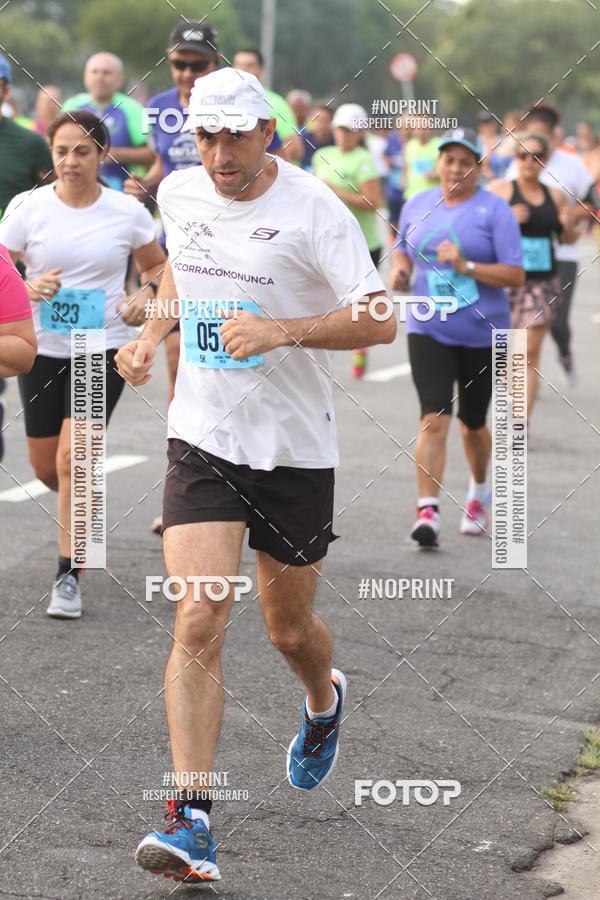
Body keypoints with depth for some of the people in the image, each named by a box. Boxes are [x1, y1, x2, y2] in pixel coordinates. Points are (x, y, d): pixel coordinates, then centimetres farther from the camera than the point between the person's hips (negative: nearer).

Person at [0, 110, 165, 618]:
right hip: (42, 350, 2)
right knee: (46, 467, 10)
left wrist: (145, 297, -8)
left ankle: (68, 576, -6)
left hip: (104, 349, -2)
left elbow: (156, 266, 13)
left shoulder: (128, 212, -4)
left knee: (72, 457, -16)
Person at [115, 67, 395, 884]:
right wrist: (152, 332, 11)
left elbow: (379, 320, -18)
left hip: (295, 449, -2)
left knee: (289, 628, 14)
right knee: (197, 622, -14)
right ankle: (191, 821, -15)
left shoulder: (312, 209, -13)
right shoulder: (178, 193, 2)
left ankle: (324, 701, 51)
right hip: (202, 440, 2)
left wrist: (283, 330, -30)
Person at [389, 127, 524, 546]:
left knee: (473, 424, 14)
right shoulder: (418, 206, 6)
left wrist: (466, 266, -23)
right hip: (429, 330, 1)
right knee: (434, 419, -15)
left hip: (483, 334, -1)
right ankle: (428, 512, -17)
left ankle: (479, 492, 42)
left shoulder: (495, 210, -7)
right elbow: (403, 248, 23)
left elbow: (516, 275, -12)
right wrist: (399, 267, 0)